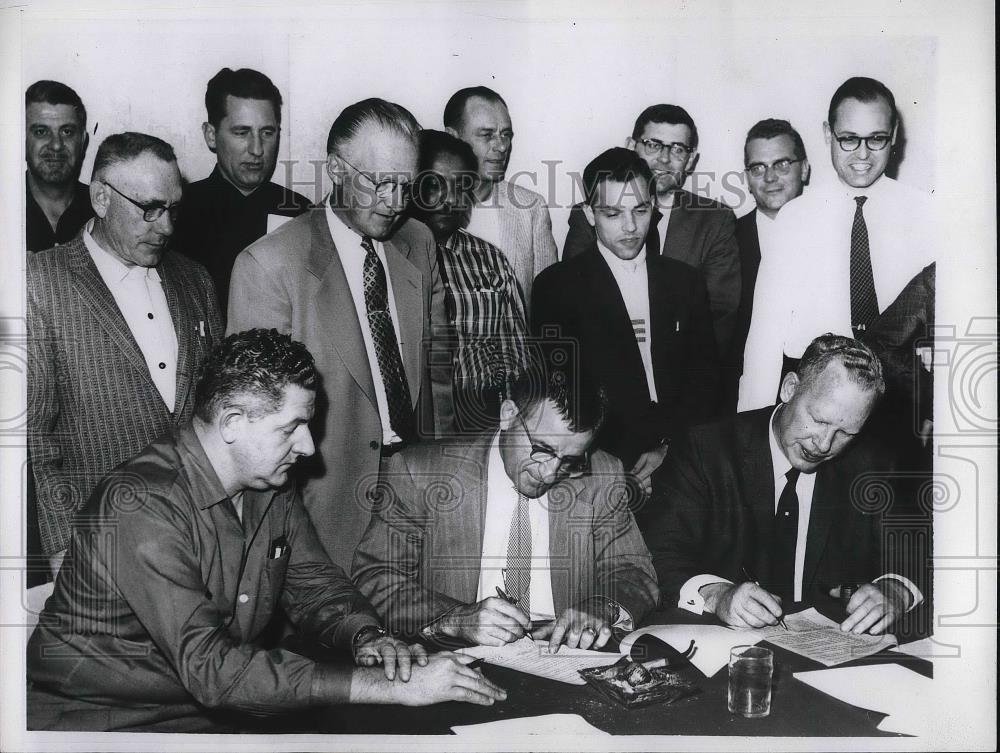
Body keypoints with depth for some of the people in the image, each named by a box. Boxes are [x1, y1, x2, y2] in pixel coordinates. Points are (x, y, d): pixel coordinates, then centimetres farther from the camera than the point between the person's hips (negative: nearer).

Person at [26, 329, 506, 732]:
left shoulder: (272, 487, 0)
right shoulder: (140, 503, -25)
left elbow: (313, 584, 11)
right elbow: (210, 668, -31)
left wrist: (366, 638, -13)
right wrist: (392, 688, -32)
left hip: (212, 705, 7)